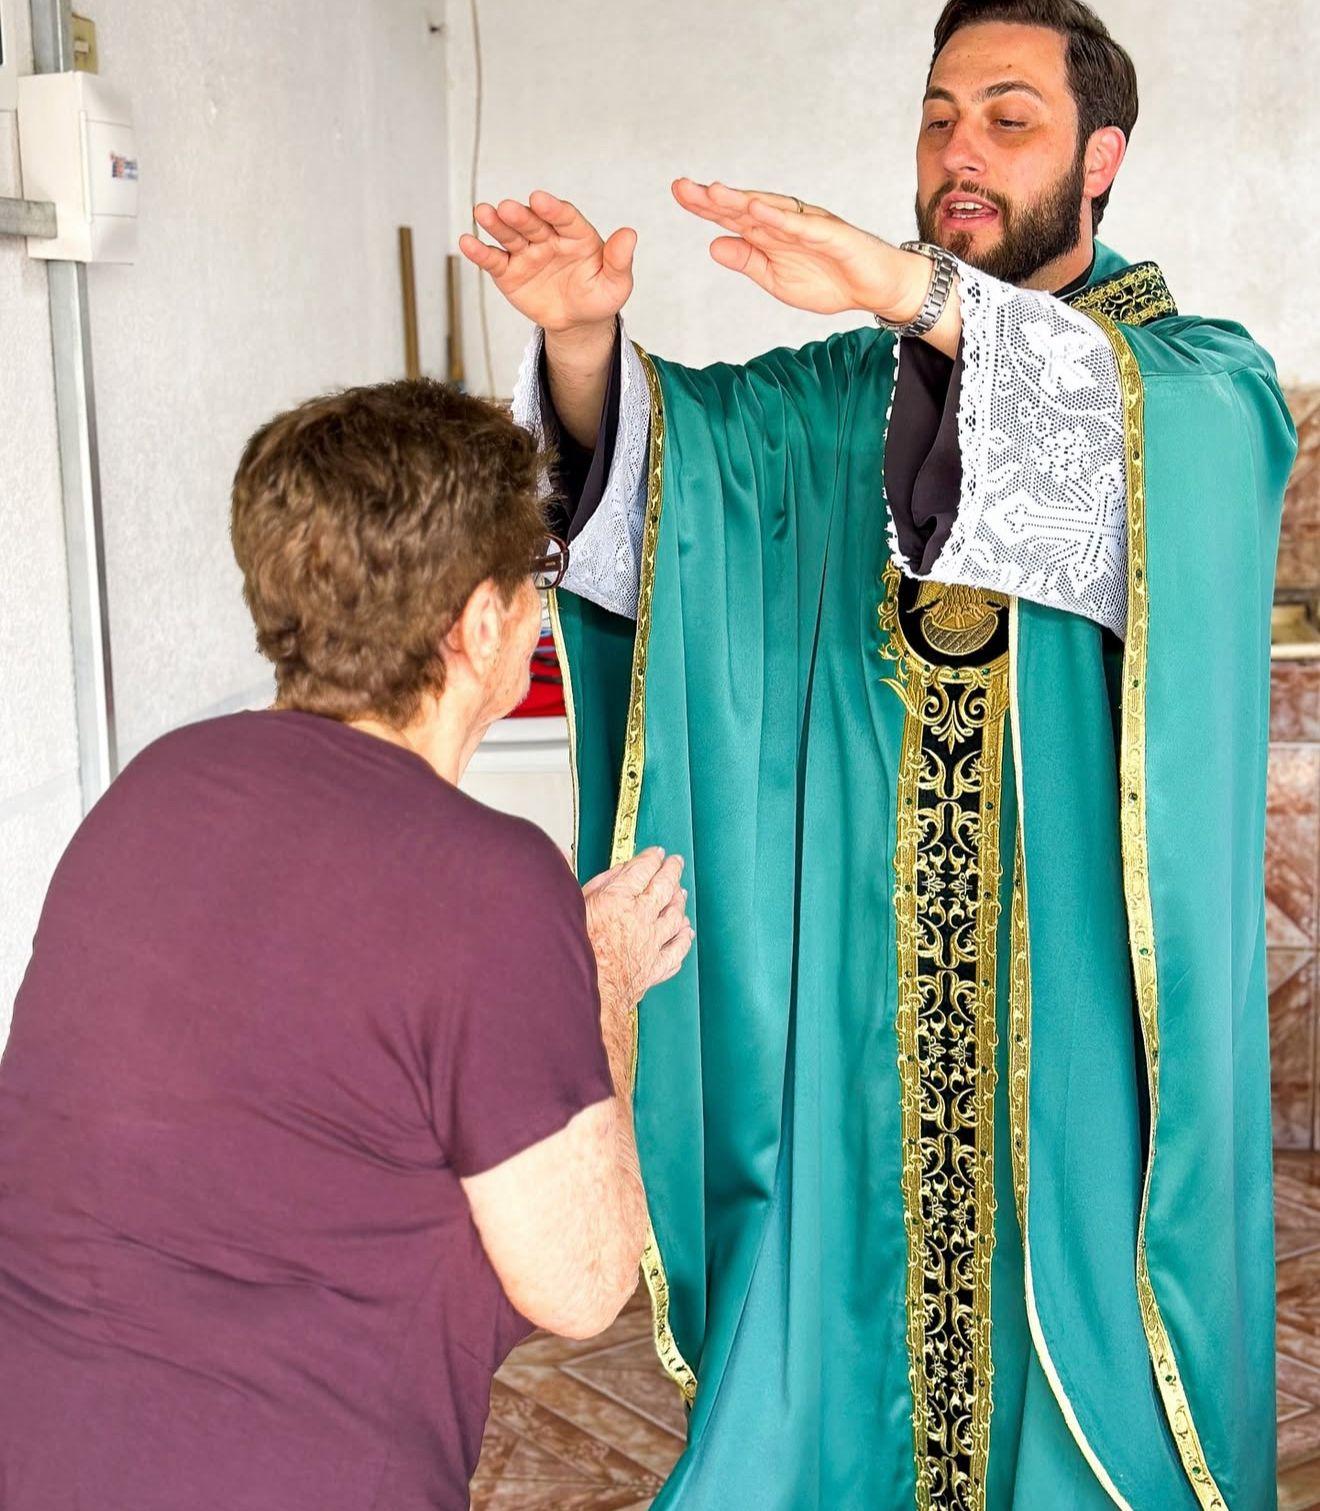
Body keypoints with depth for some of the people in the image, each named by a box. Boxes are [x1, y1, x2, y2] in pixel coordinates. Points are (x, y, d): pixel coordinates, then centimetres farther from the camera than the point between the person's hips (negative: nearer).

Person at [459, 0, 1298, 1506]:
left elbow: (1173, 433, -26)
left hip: (1074, 997, -3)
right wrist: (586, 337, -28)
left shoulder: (1201, 381, -1)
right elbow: (684, 436, -6)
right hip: (864, 1005, 3)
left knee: (1077, 1354, 8)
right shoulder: (857, 392, 10)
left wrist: (927, 294, -40)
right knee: (841, 1338, 13)